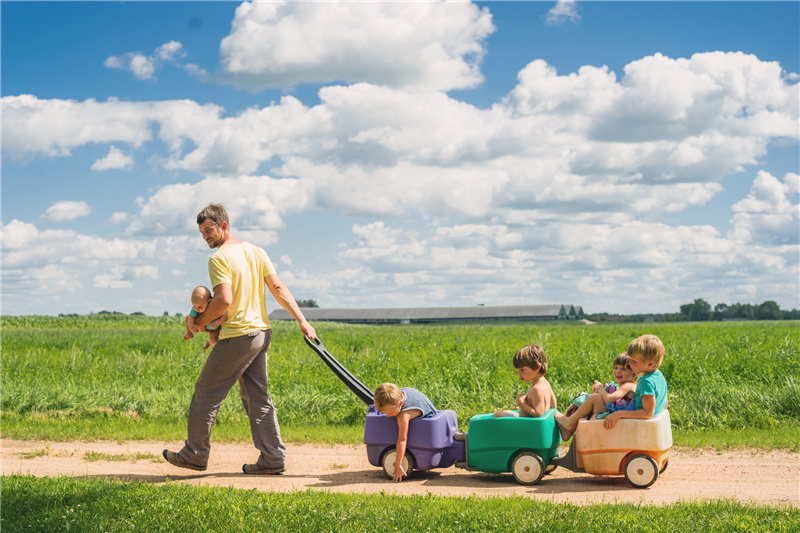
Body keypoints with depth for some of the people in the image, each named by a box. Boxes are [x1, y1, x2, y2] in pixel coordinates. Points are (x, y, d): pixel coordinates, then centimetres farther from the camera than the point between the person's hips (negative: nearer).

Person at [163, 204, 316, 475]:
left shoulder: (219, 258, -12)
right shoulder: (256, 251, 11)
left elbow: (224, 300, -22)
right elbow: (278, 288, 5)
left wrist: (200, 321, -7)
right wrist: (302, 320, 1)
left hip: (237, 337, -8)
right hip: (261, 333, 8)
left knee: (206, 392, 5)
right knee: (258, 397, 11)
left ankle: (195, 454, 13)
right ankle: (273, 458, 8)